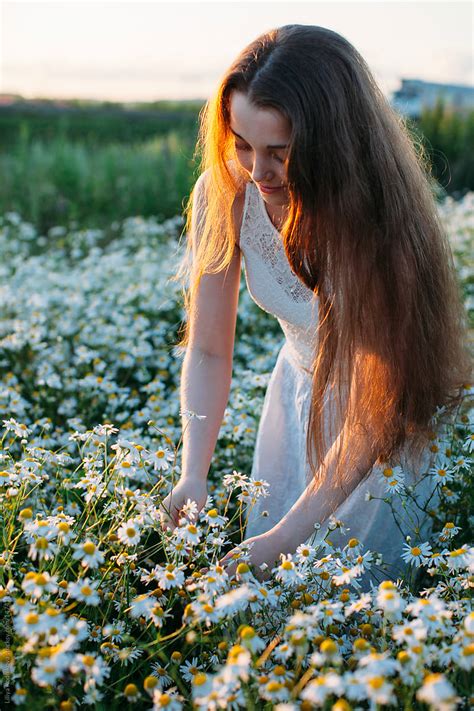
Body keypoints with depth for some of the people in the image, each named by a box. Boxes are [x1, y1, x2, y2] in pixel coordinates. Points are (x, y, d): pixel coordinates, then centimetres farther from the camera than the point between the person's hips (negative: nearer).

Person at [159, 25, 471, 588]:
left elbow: (373, 413, -29)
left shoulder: (378, 224, -34)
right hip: (299, 389, 4)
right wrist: (193, 476, -26)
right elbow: (208, 350, -14)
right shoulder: (223, 195, -22)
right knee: (259, 570, 17)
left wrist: (287, 536, -30)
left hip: (396, 417, -4)